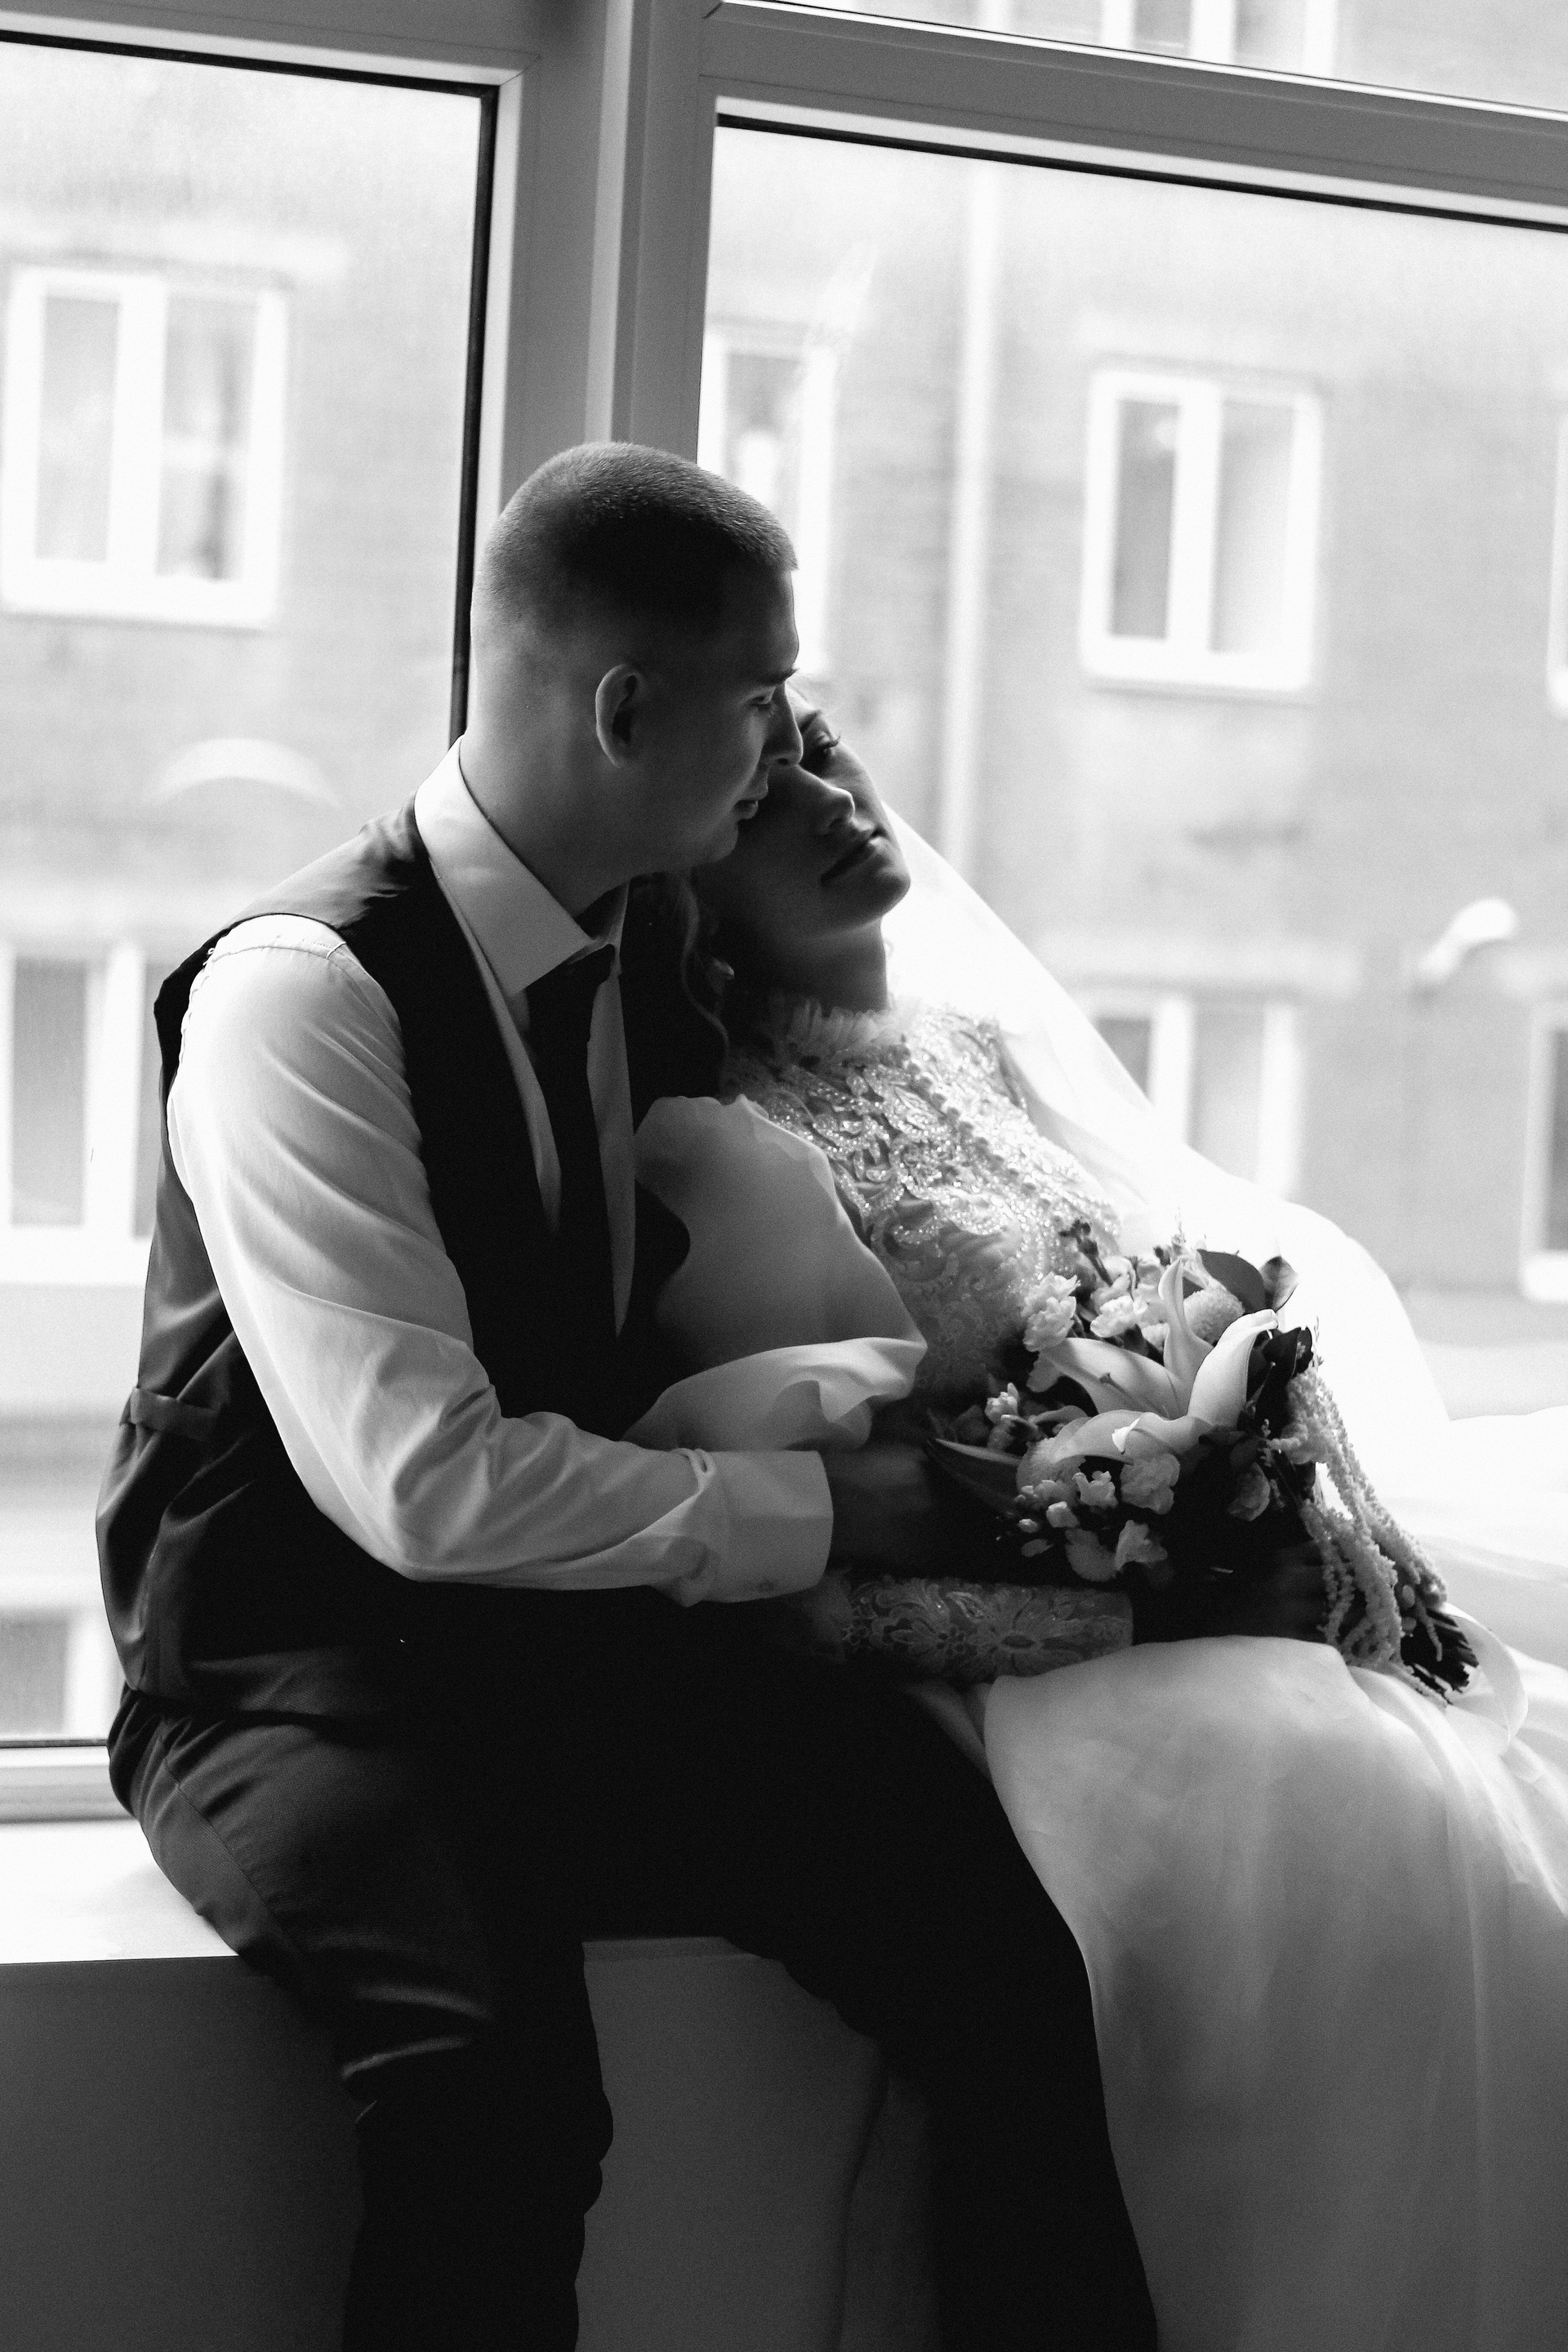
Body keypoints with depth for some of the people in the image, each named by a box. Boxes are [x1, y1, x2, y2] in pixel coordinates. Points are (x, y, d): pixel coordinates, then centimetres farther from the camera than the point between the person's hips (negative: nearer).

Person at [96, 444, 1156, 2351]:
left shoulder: (652, 962, 8)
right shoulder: (299, 990, -15)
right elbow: (422, 1480, -21)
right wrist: (819, 1511, -15)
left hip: (595, 1650, 6)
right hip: (307, 1673, -5)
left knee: (1001, 1937, -20)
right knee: (499, 2076, -36)